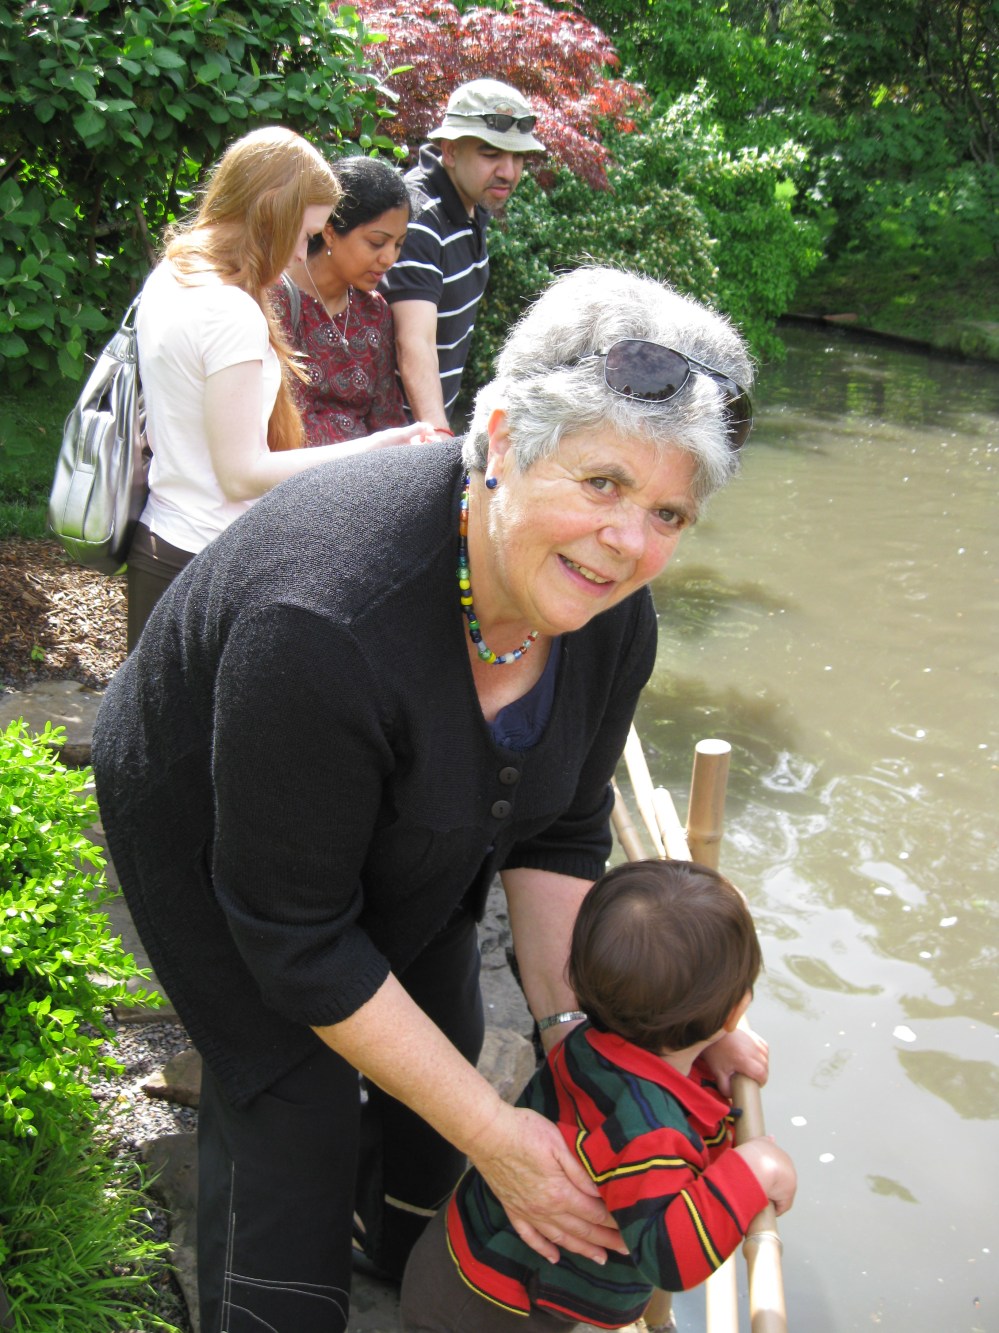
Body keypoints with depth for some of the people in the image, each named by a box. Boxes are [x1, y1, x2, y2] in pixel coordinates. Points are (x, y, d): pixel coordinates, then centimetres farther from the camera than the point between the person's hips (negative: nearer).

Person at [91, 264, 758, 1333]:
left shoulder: (610, 612, -22)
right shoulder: (326, 621, -44)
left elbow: (558, 833, -7)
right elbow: (295, 935, -34)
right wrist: (492, 1131, -29)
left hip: (410, 835, 6)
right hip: (211, 833, -6)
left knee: (441, 1049, 19)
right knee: (293, 1101, -2)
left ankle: (406, 1246, 52)